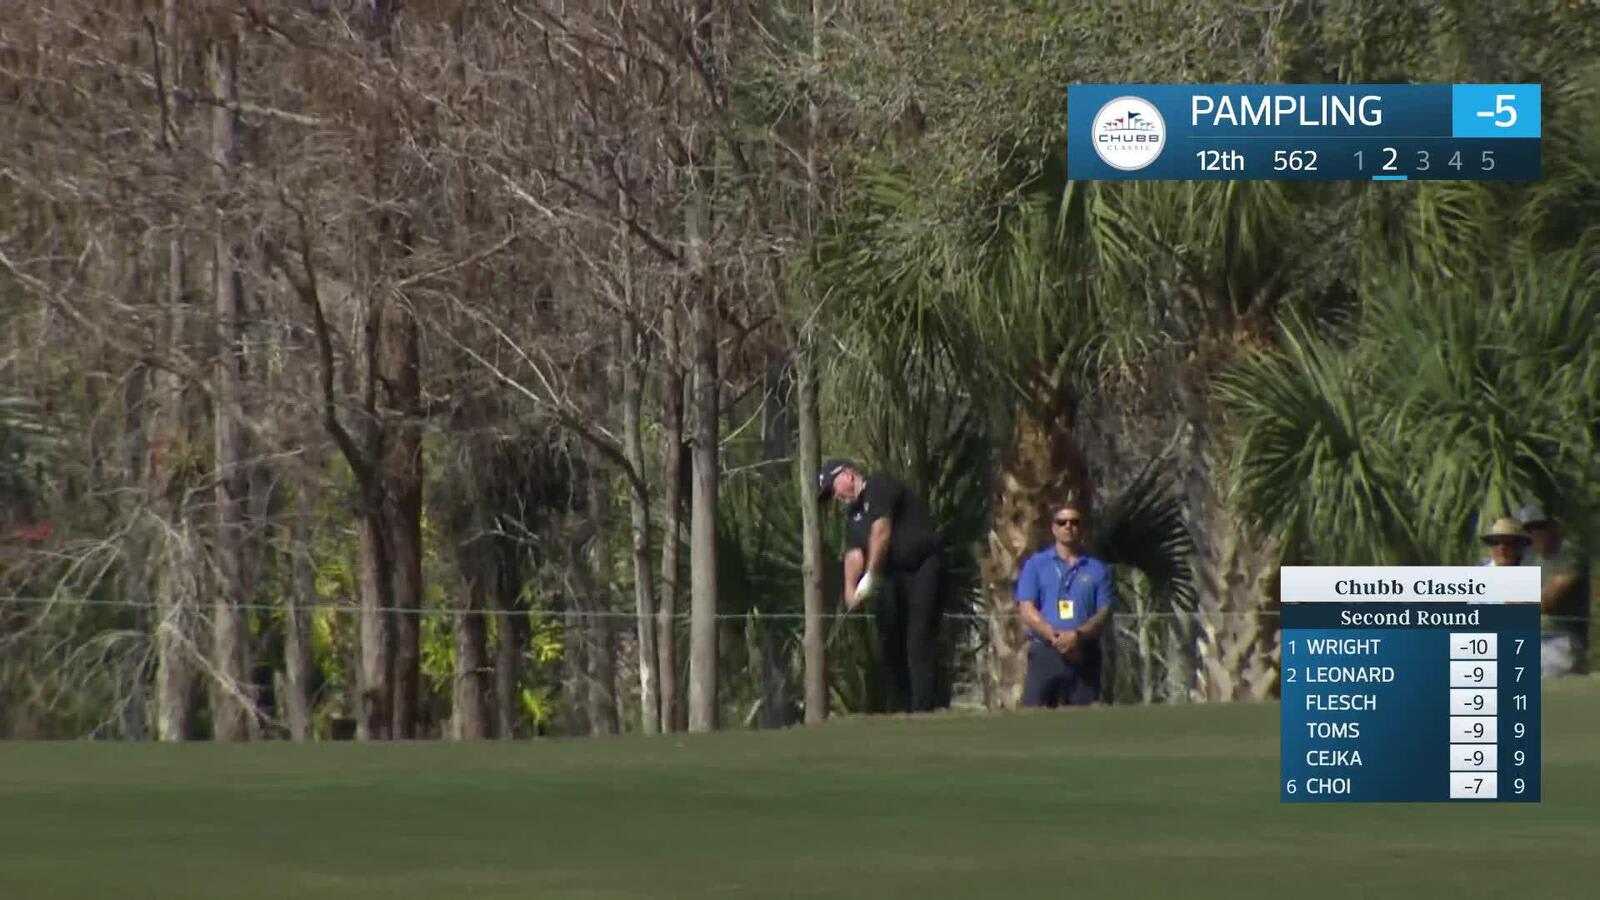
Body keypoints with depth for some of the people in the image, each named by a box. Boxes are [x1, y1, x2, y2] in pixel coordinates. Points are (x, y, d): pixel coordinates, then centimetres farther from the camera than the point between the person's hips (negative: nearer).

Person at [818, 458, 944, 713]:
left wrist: (871, 576, -18)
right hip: (890, 580, 8)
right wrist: (850, 589, -14)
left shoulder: (880, 487, -1)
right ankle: (899, 713, 13)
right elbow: (854, 553, 4)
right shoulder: (853, 515, 19)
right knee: (891, 645, 7)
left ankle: (923, 713, -18)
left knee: (919, 644, -12)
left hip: (921, 570, -8)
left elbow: (881, 532, -14)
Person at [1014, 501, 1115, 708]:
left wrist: (1078, 636, -17)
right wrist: (1055, 637, -15)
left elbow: (1104, 613, 2)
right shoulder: (1036, 565, 8)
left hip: (1085, 654, 1)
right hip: (1044, 652, -1)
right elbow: (1026, 609, -1)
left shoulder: (1098, 569, 11)